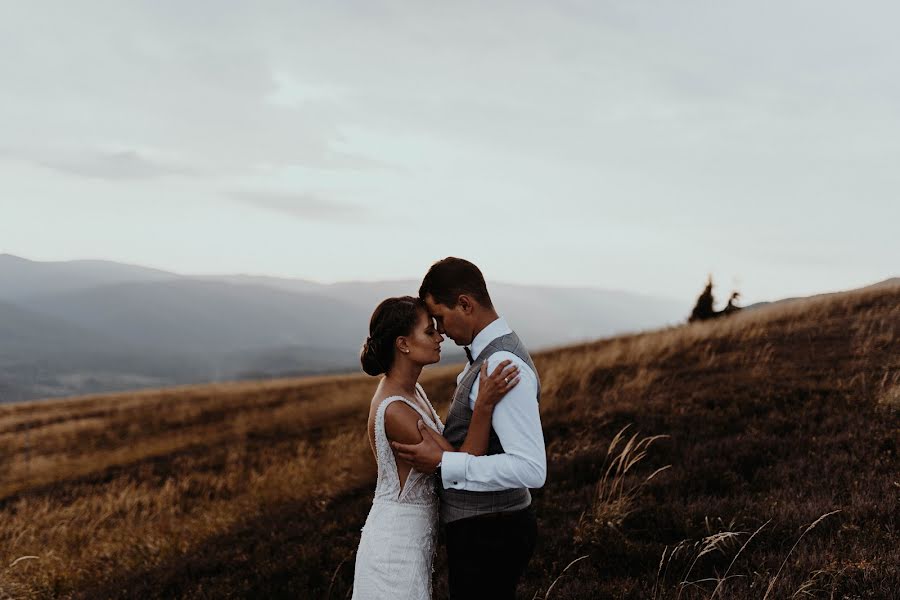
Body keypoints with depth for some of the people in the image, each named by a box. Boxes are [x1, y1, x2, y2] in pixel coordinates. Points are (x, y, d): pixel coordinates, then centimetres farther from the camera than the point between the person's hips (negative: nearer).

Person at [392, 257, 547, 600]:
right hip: (482, 527, 10)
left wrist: (442, 463, -26)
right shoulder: (489, 355, 10)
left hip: (488, 535, -10)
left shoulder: (503, 366, -24)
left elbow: (531, 469, -31)